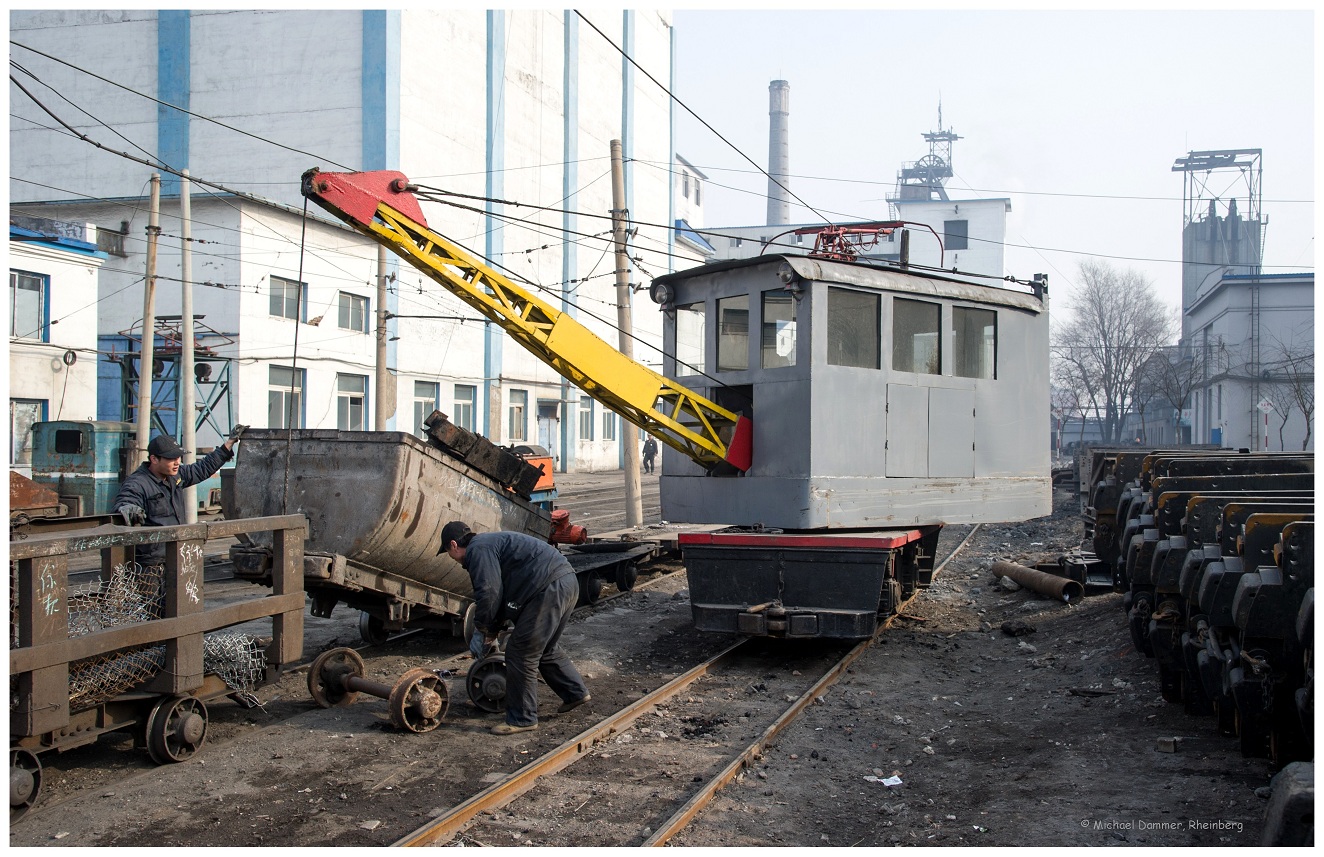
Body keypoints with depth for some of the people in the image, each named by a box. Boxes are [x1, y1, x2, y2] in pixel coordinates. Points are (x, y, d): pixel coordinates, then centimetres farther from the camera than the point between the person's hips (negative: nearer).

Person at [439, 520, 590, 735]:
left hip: (550, 589, -11)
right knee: (545, 649, 26)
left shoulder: (478, 550, -5)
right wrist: (491, 631, 30)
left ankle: (522, 719, 6)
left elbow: (489, 593, -15)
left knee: (521, 652, -2)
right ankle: (576, 692, 33)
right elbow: (501, 592, 33)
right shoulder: (489, 543, 28)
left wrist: (483, 630, 0)